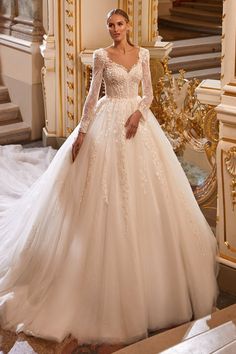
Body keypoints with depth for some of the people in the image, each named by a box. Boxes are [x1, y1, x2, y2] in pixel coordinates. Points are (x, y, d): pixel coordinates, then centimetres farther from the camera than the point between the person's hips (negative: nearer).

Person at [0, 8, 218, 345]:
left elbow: (149, 91, 8)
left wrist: (138, 113, -11)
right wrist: (81, 132, -9)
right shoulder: (102, 55, -3)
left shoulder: (142, 53, 7)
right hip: (108, 121, -3)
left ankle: (143, 263, 22)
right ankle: (111, 260, 11)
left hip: (138, 118, 4)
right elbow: (92, 95, -5)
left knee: (142, 186, 6)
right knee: (107, 190, -3)